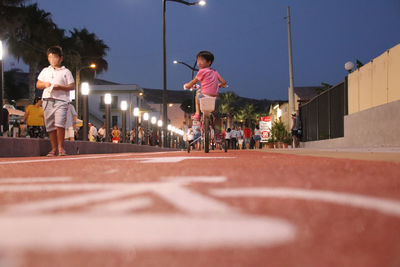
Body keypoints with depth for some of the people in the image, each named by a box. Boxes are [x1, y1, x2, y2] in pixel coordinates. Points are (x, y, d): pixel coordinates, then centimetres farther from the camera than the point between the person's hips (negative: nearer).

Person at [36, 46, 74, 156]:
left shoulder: (66, 71, 8)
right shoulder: (45, 71, 20)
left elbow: (71, 86, 3)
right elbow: (38, 85, 19)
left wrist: (60, 87, -13)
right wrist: (45, 84, -2)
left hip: (61, 100, -4)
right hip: (47, 100, 4)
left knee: (59, 123, -20)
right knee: (50, 126, 2)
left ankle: (60, 147, -10)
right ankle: (54, 148, 9)